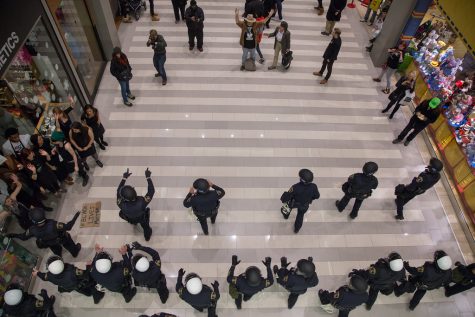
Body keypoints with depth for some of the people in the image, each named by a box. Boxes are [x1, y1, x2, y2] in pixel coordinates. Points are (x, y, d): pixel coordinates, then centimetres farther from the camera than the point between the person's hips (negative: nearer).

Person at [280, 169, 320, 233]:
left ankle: (286, 215, 66)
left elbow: (288, 195, -24)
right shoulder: (313, 187, -34)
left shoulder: (295, 187, -42)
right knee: (300, 216, 30)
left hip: (294, 202, -1)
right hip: (305, 205, 2)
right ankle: (297, 229, 52)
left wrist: (283, 199, -3)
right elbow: (317, 196, -14)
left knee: (289, 206, 35)